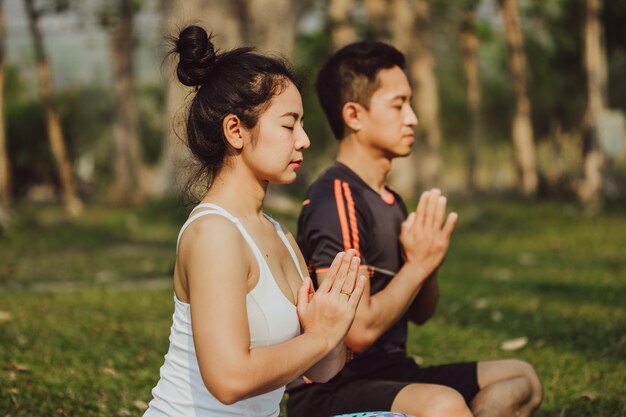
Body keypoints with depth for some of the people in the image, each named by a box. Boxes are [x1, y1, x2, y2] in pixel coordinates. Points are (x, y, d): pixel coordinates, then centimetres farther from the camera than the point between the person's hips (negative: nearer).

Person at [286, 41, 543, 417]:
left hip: (388, 374, 10)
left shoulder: (389, 201, 14)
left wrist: (428, 258, -1)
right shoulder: (336, 200, -15)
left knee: (520, 380, 8)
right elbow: (359, 330, -23)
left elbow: (420, 313, 18)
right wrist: (418, 264, -12)